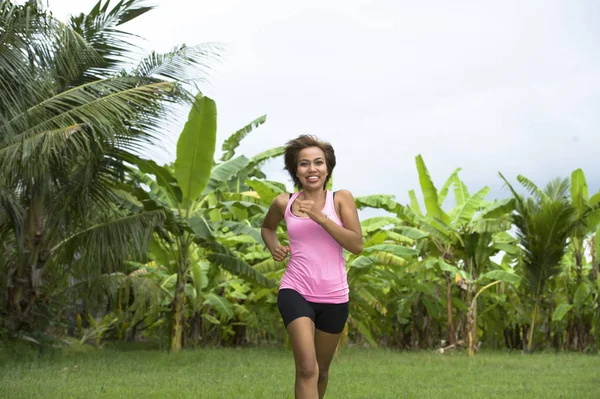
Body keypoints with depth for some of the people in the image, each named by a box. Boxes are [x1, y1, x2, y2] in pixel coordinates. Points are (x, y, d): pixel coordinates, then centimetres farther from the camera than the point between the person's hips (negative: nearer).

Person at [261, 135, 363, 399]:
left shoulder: (341, 199, -2)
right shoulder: (284, 203, 2)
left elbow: (357, 244, -12)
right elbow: (267, 227, 24)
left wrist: (320, 217, -20)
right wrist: (274, 248, 3)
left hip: (334, 297, 1)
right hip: (295, 292, -1)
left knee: (322, 371, 18)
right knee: (307, 369, -19)